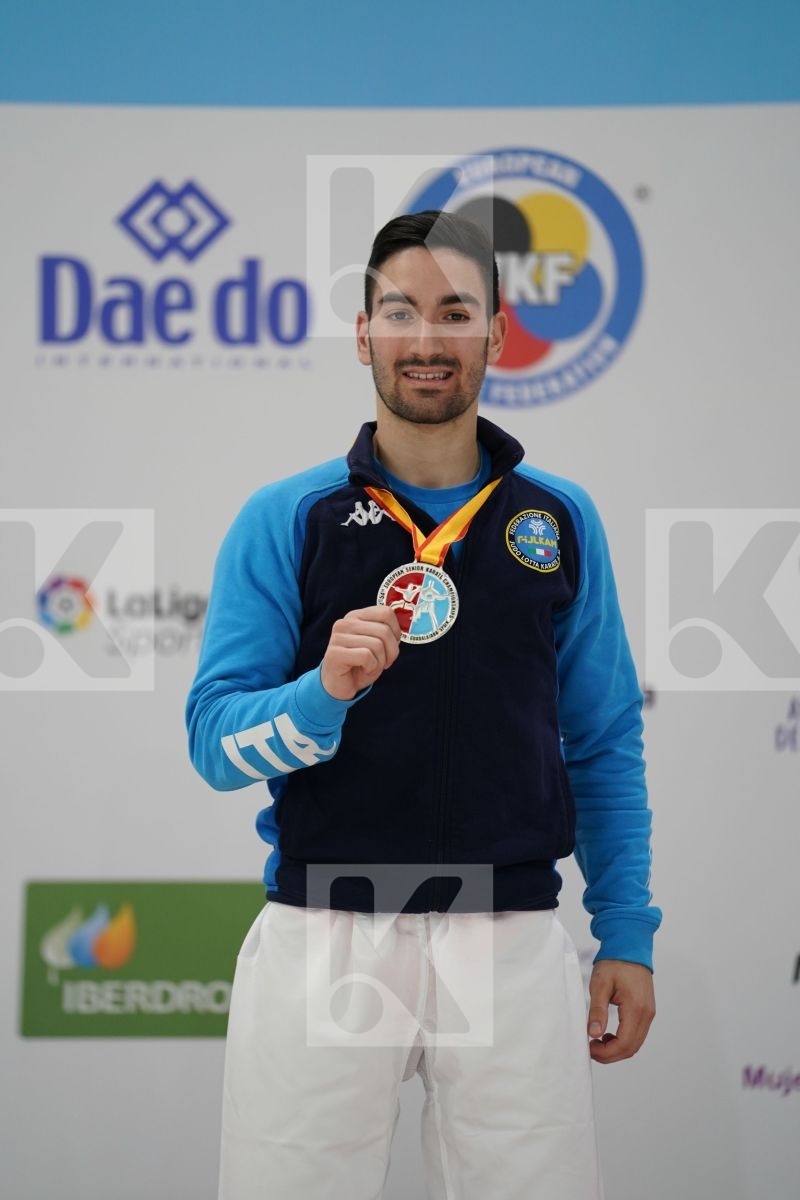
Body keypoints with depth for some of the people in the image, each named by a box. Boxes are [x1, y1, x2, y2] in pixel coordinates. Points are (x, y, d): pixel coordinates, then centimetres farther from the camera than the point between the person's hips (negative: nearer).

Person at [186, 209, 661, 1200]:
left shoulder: (560, 520, 7)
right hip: (324, 938, -1)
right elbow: (214, 743, -4)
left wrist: (626, 933, 5)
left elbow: (604, 743, 11)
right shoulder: (284, 520, 1)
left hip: (510, 942, 2)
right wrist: (325, 693, -23)